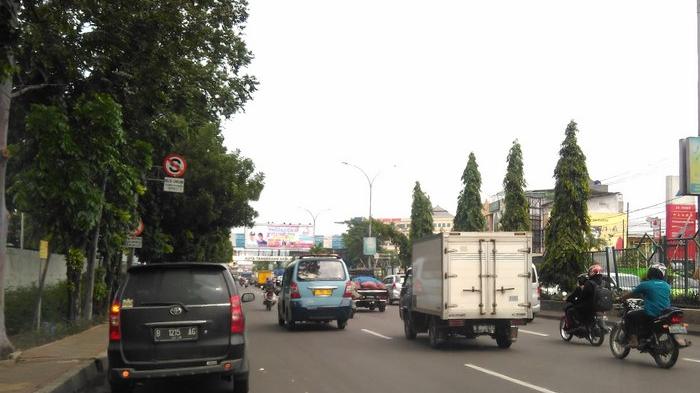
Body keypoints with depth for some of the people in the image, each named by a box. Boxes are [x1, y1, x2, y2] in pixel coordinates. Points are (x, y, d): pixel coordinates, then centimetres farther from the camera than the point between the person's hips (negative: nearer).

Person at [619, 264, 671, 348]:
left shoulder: (645, 285, -2)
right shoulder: (667, 286, 12)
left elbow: (631, 294, 9)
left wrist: (621, 299, 30)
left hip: (651, 314, -6)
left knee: (629, 316, 10)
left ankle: (633, 340, -3)